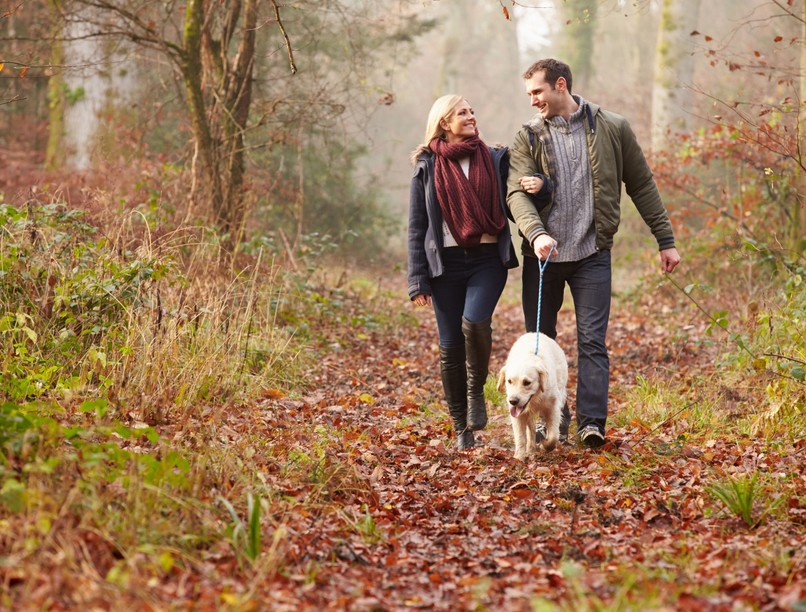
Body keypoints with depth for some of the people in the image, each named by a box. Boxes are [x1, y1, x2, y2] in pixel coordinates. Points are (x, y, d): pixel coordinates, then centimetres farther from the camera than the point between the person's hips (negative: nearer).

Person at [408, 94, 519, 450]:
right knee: (450, 345, 0)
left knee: (475, 322, -25)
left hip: (488, 259, 0)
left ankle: (476, 391, 1)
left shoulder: (494, 160, 9)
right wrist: (418, 280, -1)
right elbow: (416, 227, 6)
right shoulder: (427, 167, 6)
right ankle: (461, 428, 13)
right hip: (447, 262, 0)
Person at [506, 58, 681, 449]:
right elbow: (516, 193, -10)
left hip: (592, 254, -2)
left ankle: (591, 423, -8)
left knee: (592, 341, -8)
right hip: (542, 255, 2)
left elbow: (642, 185, 9)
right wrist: (536, 233, -30)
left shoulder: (612, 129, 2)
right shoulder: (528, 138, 3)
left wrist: (665, 240, 7)